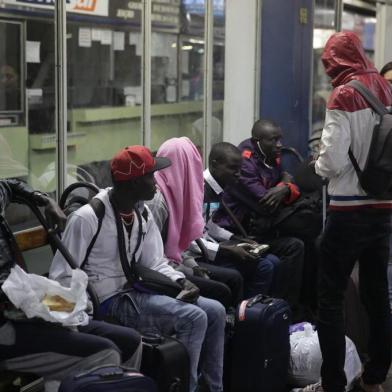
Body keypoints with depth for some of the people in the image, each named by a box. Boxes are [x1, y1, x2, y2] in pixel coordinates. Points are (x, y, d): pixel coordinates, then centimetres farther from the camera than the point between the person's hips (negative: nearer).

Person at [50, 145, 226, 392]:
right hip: (109, 300, -8)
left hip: (137, 290, 8)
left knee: (215, 311, 0)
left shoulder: (144, 214, 7)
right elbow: (62, 278, -15)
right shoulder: (87, 218, -18)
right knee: (194, 318, -23)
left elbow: (155, 263, 7)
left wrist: (181, 281, -12)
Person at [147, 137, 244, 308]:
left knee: (234, 278, 4)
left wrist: (193, 264, 2)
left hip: (175, 260, 9)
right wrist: (190, 272, -14)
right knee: (221, 292, -17)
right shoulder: (157, 200, -21)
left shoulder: (173, 191, 8)